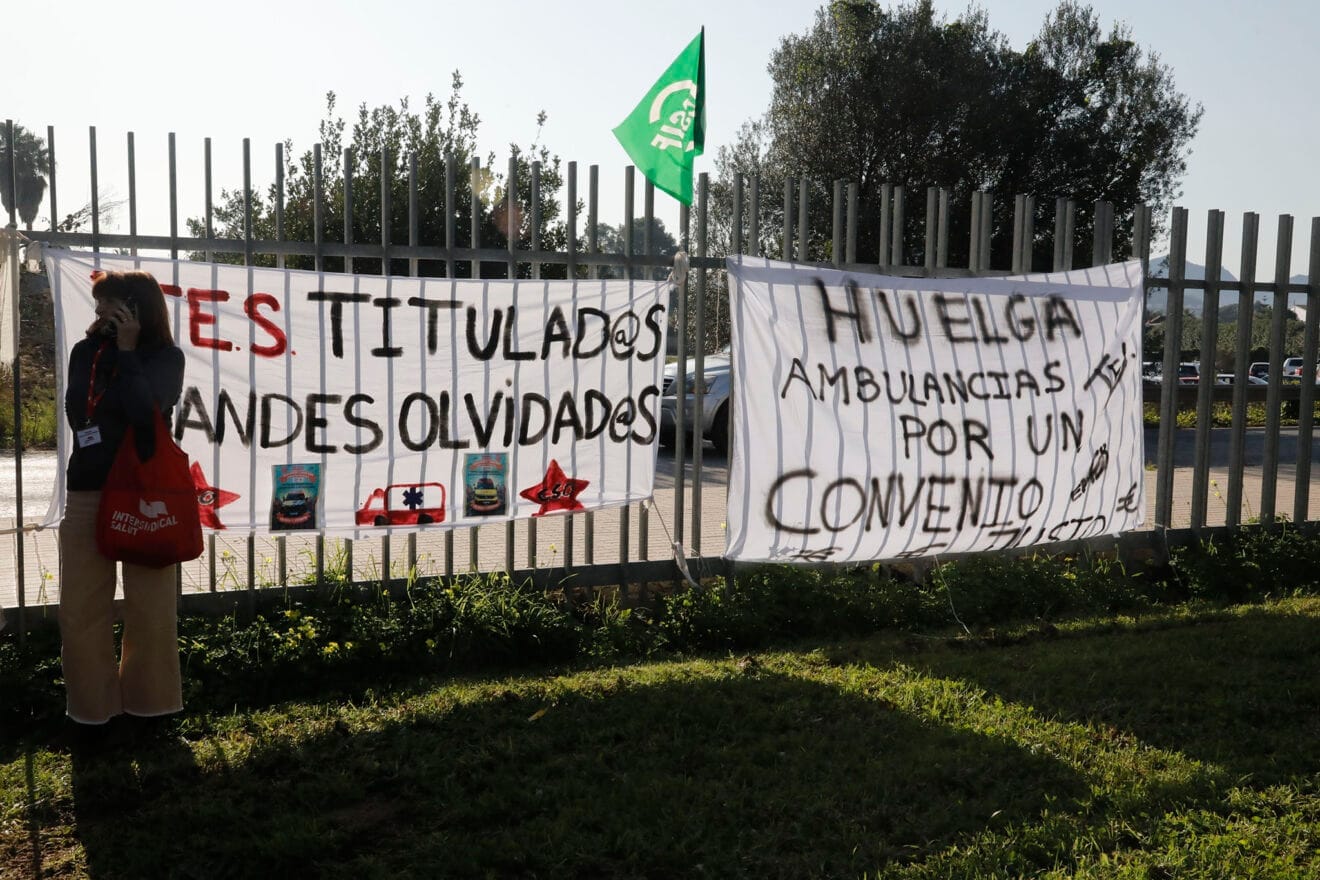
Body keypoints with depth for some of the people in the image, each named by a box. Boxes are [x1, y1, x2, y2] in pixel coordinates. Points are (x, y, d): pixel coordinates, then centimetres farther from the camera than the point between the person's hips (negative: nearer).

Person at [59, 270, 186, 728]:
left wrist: (127, 350, -13)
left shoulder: (166, 356, -2)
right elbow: (76, 413, -3)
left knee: (149, 604, 4)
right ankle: (92, 703, 17)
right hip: (88, 491, 3)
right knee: (80, 606, 3)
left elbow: (145, 413, -18)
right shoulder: (86, 351, 9)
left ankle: (148, 700, 19)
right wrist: (94, 347, -7)